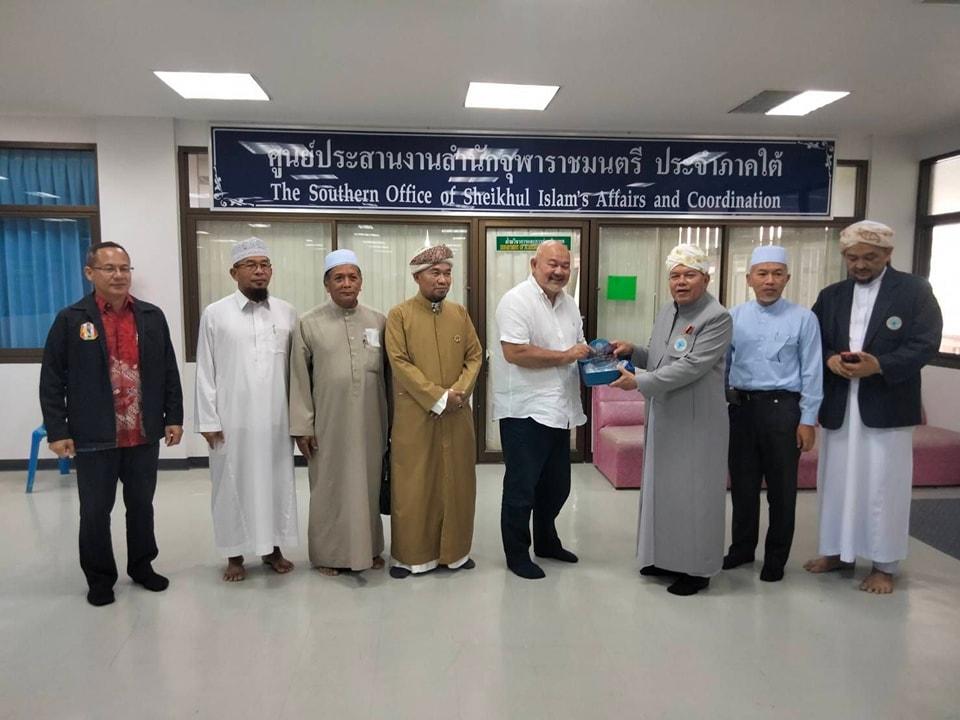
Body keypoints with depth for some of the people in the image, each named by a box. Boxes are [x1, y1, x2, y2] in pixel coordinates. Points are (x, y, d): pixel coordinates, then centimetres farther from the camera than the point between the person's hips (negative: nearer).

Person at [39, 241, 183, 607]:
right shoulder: (71, 319, -3)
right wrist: (57, 431, -7)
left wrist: (174, 417, 4)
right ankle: (100, 577, 27)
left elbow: (169, 372, 7)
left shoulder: (152, 316, 4)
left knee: (141, 505, 15)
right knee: (95, 512, 10)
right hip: (94, 438, -2)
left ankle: (141, 565, 32)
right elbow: (52, 382, -3)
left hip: (144, 435, 2)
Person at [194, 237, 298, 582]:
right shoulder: (215, 314, -2)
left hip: (276, 419, 2)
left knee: (276, 482, 10)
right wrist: (208, 420, -5)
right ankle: (235, 555, 23)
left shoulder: (287, 313, 4)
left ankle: (272, 547, 27)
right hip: (232, 420, -2)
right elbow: (205, 372, -2)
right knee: (233, 485, 7)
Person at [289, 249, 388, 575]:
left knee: (368, 486, 11)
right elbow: (299, 378, -1)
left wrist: (391, 420, 7)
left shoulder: (379, 322, 5)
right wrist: (302, 426, -5)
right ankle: (328, 554, 22)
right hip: (328, 425, -2)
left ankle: (369, 549, 26)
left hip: (370, 424, 2)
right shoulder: (308, 324, -1)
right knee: (329, 488, 8)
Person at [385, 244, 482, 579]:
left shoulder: (460, 313, 9)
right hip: (414, 416, -4)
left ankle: (455, 550, 25)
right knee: (412, 486, 3)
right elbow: (400, 363, -11)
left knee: (456, 484, 11)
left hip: (457, 415, 4)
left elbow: (474, 356, 7)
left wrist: (459, 391, -10)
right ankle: (410, 554, 17)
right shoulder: (399, 315, -4)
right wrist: (438, 397, -16)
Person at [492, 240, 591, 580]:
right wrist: (565, 356, -18)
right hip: (524, 411, -8)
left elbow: (578, 346, 23)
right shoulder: (517, 300, -13)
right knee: (521, 487, 5)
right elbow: (515, 352, -24)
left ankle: (546, 541, 39)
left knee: (557, 486, 19)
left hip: (558, 410, 8)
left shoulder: (569, 303, 13)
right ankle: (517, 553, 21)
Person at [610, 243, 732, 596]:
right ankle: (666, 558, 31)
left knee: (693, 492, 3)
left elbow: (690, 367, -23)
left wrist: (639, 382, -23)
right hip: (663, 418, 8)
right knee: (662, 487, 15)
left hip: (696, 422, -8)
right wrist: (632, 350, -1)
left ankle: (696, 569, 19)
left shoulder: (717, 318, -14)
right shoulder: (666, 313, 10)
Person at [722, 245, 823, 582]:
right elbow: (721, 364, 8)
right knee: (742, 484, 14)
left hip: (782, 407, -3)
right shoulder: (734, 317, 5)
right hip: (740, 407, 3)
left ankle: (776, 558, 25)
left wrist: (808, 420, -6)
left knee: (781, 488, 8)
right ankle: (742, 548, 32)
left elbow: (812, 372, -3)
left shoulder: (803, 319, -3)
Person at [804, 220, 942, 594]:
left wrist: (878, 365, -20)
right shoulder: (830, 296, 10)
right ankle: (838, 550, 26)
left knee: (884, 486, 2)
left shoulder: (914, 290, -1)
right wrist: (830, 360, -13)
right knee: (836, 480, 11)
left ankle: (884, 564, 16)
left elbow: (925, 343, -8)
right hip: (839, 405, 4)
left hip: (887, 406, -4)